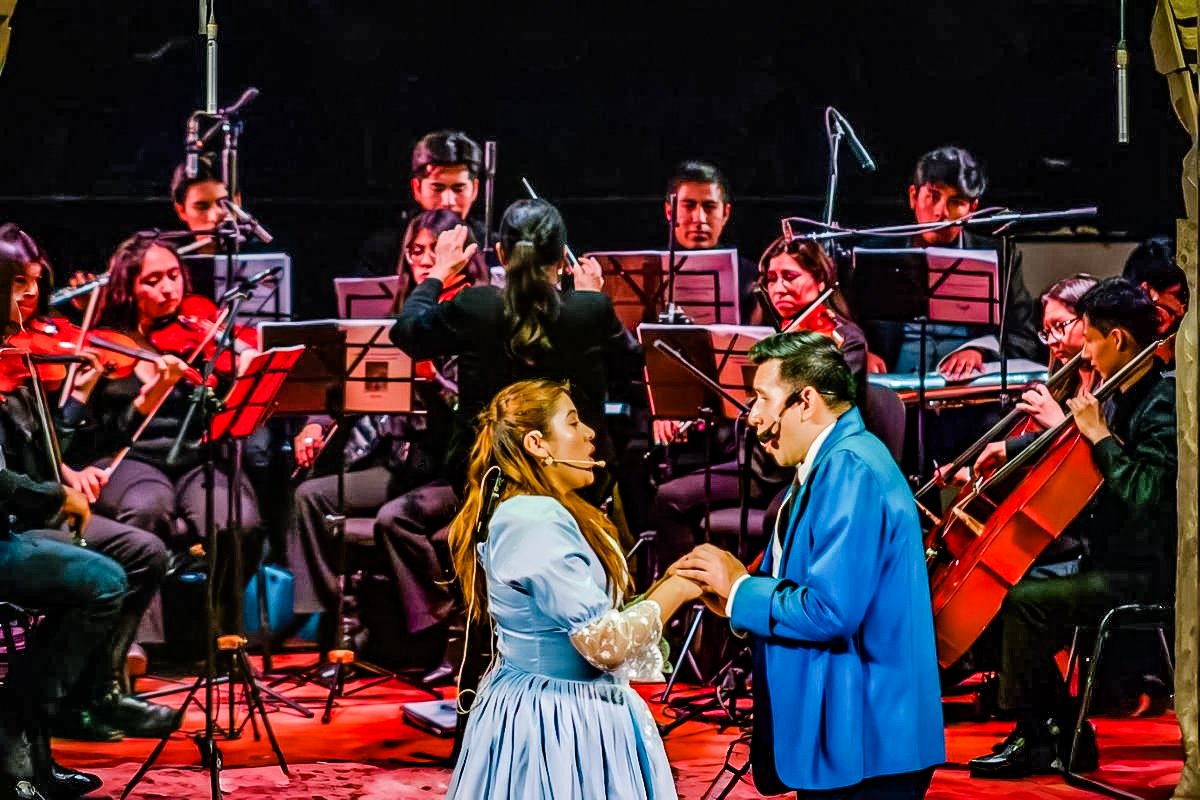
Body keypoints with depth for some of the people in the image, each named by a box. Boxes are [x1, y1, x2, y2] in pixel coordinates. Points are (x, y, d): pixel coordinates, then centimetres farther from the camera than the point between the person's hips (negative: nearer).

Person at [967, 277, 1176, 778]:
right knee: (1005, 590, 7)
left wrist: (1100, 435, -22)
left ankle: (1032, 739, -7)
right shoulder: (1123, 399, 11)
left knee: (1027, 603, -21)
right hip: (1110, 562, 10)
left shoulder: (1163, 406, -17)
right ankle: (1067, 736, 5)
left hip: (1144, 575, -10)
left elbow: (1144, 496, -30)